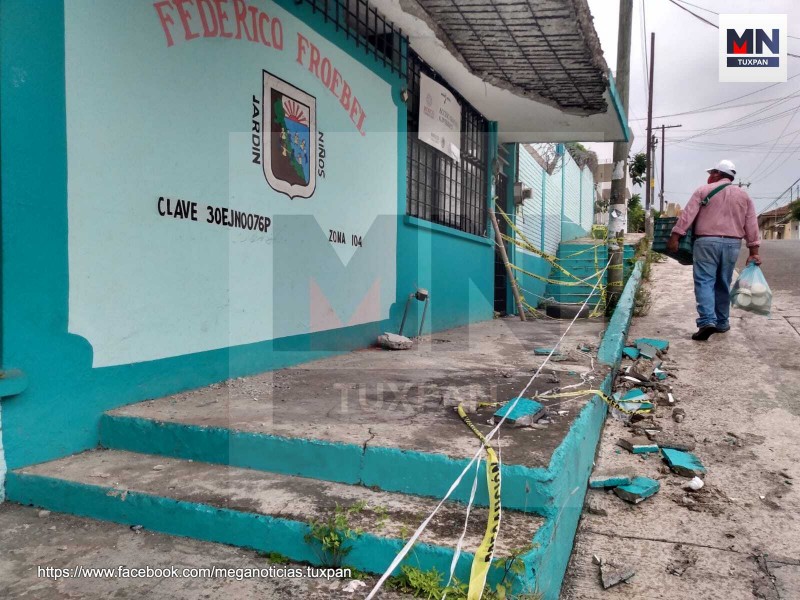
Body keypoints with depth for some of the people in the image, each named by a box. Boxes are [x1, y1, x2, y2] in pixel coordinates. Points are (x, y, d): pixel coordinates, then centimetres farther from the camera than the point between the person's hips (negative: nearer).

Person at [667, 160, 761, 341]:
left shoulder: (704, 190, 4)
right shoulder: (744, 196, 14)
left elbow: (687, 215, -6)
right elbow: (752, 226, 9)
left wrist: (674, 237, -6)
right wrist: (754, 251, 9)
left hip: (707, 242, -4)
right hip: (732, 244, 4)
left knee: (704, 282, -6)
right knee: (723, 284, 13)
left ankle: (707, 321, -21)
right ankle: (721, 323, 20)